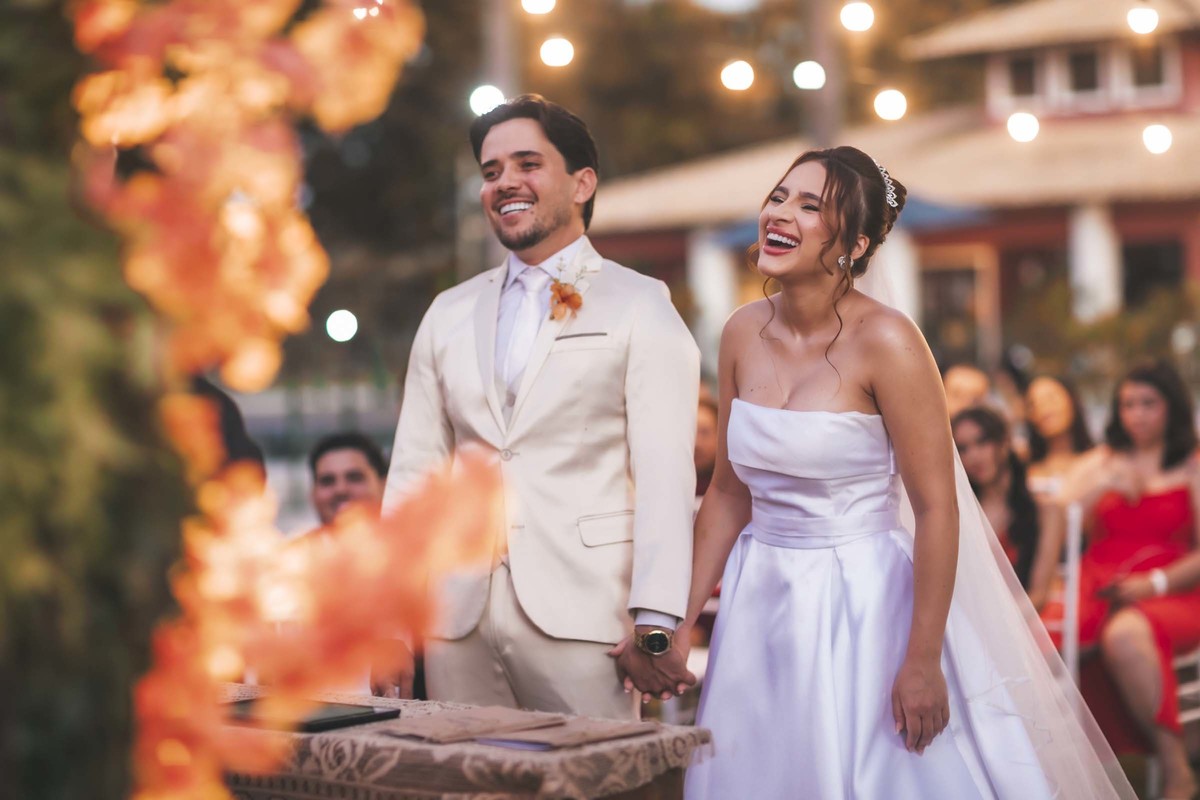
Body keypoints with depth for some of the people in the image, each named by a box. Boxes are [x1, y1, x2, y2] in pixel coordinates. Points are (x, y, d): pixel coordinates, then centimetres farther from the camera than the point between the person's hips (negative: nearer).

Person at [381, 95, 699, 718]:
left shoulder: (640, 306, 2)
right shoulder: (449, 313, 15)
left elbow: (665, 476, -6)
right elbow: (413, 470, 14)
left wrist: (654, 626, -13)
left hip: (579, 615, -4)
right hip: (457, 618, 4)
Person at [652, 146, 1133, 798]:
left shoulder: (884, 341, -16)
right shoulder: (744, 334, 1)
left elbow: (936, 508, -15)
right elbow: (729, 492, 9)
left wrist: (922, 663, -18)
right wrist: (682, 621, 7)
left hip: (863, 607, -5)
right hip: (758, 604, 6)